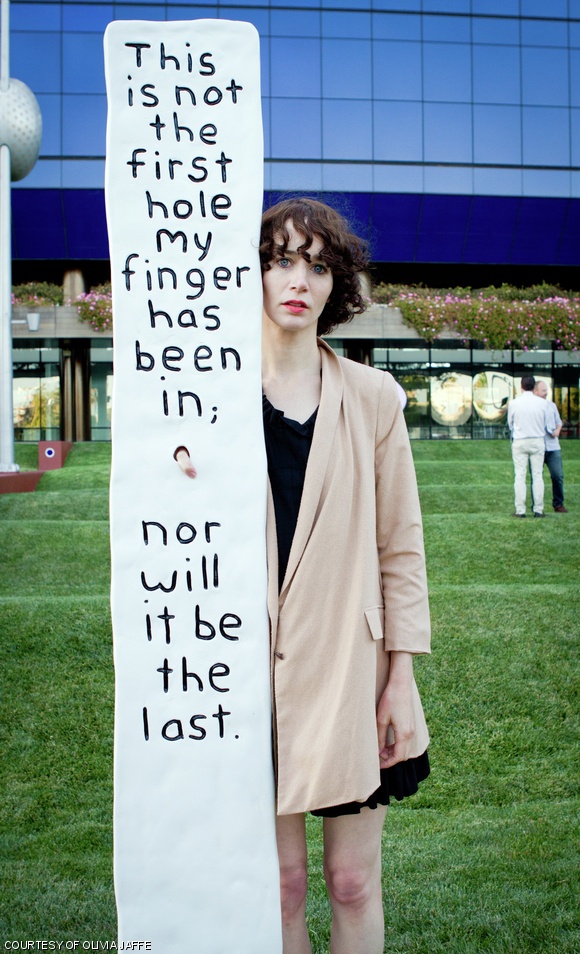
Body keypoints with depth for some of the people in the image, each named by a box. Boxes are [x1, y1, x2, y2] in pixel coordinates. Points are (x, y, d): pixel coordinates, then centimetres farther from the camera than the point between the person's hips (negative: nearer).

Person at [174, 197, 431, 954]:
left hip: (351, 666, 0)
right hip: (255, 667, 0)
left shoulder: (373, 397, 0)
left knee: (354, 883, 11)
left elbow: (399, 546, 1)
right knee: (279, 883, 13)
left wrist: (401, 678, -1)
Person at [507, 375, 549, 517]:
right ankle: (538, 509, 3)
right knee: (537, 475, 5)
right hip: (537, 441, 1)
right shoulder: (542, 403, -5)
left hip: (519, 441, -1)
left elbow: (510, 424, 6)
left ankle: (520, 510, 0)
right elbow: (544, 424, 4)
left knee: (520, 476, 2)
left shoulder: (513, 403, -6)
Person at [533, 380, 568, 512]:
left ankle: (558, 504, 11)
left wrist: (557, 431, 1)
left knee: (558, 475, -2)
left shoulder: (552, 405, 14)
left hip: (553, 447, 3)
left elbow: (558, 422, 21)